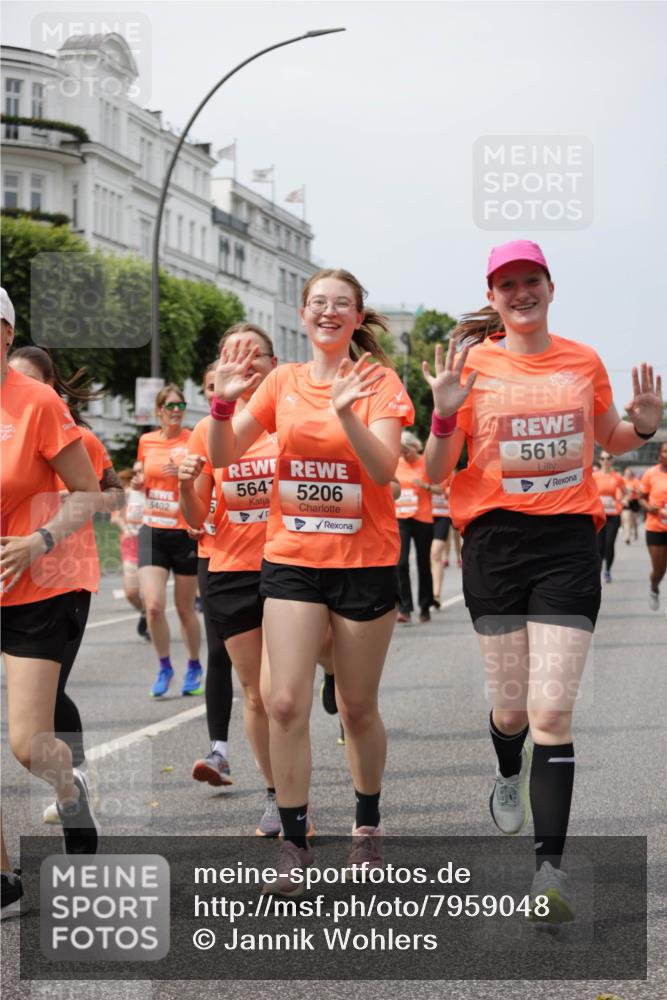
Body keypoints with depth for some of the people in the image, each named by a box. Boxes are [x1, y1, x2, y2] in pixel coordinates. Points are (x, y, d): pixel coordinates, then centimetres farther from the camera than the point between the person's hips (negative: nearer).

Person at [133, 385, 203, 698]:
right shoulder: (146, 441, 7)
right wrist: (139, 482, 1)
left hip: (186, 532, -2)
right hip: (153, 530, 2)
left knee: (185, 608, 7)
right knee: (153, 604, -11)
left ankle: (194, 667, 27)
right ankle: (164, 666, 9)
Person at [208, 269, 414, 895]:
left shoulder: (378, 381, -4)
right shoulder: (283, 382, 5)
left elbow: (384, 469, -16)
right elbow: (223, 456, 4)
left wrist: (345, 411, -30)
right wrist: (223, 402, -14)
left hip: (364, 561, -2)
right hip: (291, 559, 2)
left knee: (357, 708, 9)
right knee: (287, 703, -7)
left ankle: (367, 821, 31)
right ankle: (293, 842, 3)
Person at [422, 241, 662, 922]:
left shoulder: (584, 363, 6)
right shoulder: (472, 364, 0)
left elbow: (611, 441, 23)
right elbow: (435, 473, 0)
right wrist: (445, 415, -18)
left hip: (568, 541, 0)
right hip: (495, 540, 0)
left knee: (552, 711, -9)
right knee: (511, 707, 8)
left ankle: (550, 866, -5)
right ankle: (508, 772, 45)